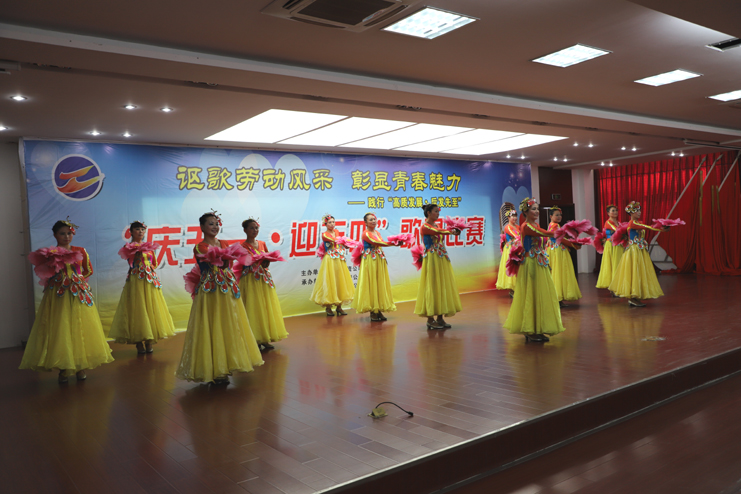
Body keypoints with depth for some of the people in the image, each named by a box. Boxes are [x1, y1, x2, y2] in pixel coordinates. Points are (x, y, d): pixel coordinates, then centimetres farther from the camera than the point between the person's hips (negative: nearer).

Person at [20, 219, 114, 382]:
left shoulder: (80, 251, 7)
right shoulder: (49, 253, 5)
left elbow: (88, 271, 12)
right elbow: (44, 274, 3)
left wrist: (77, 277, -1)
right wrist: (54, 264, -12)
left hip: (78, 294, 1)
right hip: (57, 295, -1)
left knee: (80, 329, 2)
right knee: (59, 329, -2)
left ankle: (80, 366, 10)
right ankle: (63, 368, 6)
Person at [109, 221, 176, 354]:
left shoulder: (148, 246, 14)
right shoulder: (129, 247, 1)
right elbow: (131, 262, -13)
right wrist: (138, 253, -23)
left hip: (150, 280, 5)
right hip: (136, 280, -4)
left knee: (150, 307, 3)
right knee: (138, 308, -4)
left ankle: (149, 341, 9)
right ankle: (139, 343, 2)